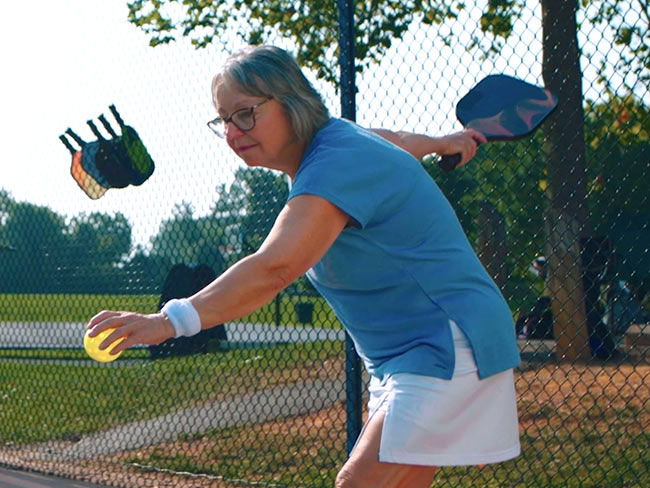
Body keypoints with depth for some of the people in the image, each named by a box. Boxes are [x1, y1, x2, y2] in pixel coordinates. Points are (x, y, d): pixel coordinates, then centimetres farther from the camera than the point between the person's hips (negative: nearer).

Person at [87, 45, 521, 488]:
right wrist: (442, 143, 53)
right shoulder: (339, 136, 7)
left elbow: (274, 269, -39)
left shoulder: (337, 165, -25)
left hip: (446, 350, -10)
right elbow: (398, 142, 31)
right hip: (402, 360, 10)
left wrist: (171, 321, -48)